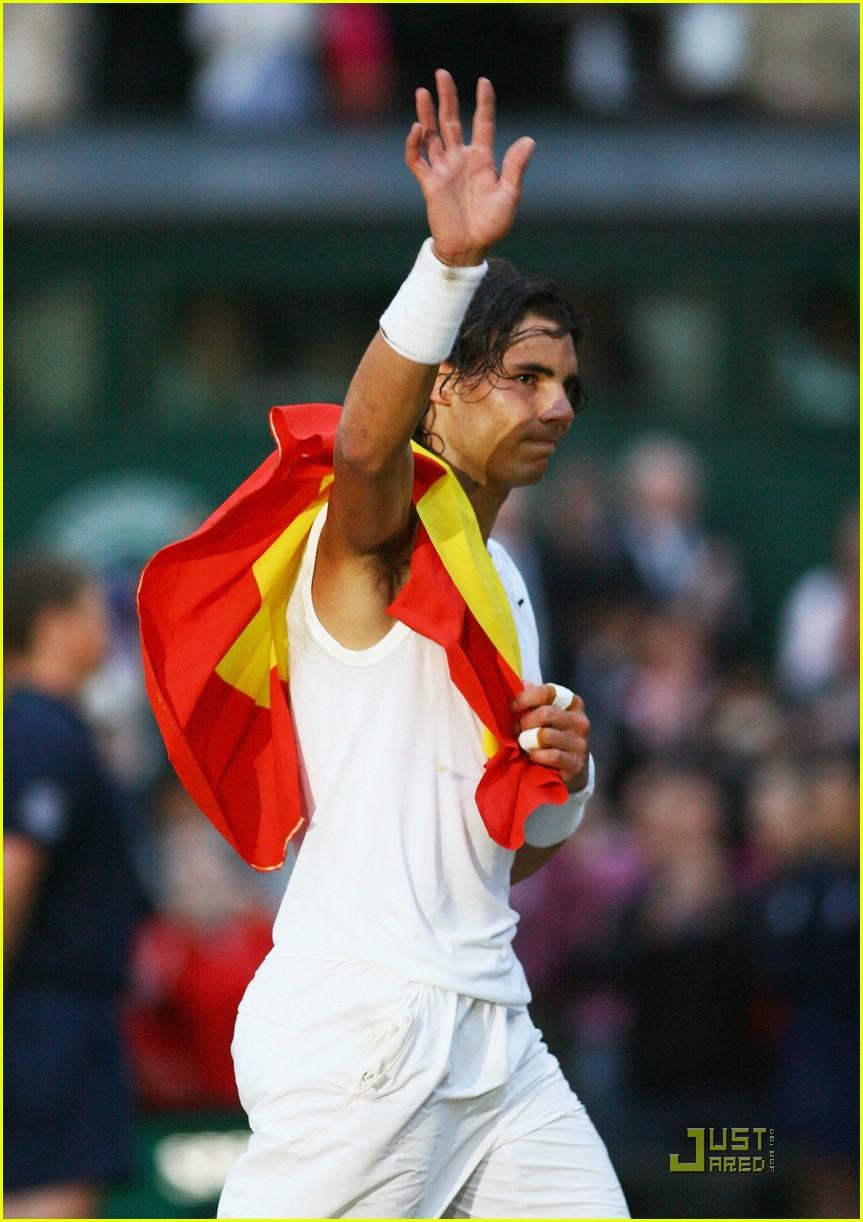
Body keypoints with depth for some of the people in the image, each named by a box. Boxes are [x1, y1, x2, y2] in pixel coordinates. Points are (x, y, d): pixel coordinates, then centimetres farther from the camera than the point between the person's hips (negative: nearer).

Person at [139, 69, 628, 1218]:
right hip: (366, 1025, -9)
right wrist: (452, 261, -45)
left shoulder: (502, 582, 23)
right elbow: (367, 443, -29)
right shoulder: (382, 525, -2)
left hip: (493, 1031, 9)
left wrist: (563, 774, 6)